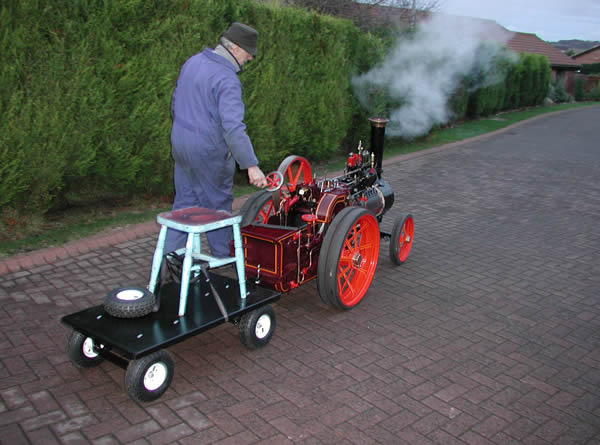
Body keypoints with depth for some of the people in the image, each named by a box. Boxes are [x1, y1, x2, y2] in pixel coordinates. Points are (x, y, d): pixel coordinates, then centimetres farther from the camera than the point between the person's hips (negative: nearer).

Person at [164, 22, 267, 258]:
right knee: (218, 205, 9)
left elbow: (176, 101, 18)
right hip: (208, 152, -8)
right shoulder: (227, 80, -21)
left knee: (184, 202, 16)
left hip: (180, 144, 8)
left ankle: (168, 255, 19)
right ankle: (223, 257, 24)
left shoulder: (193, 62, 7)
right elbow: (233, 127, -32)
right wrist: (251, 165, -34)